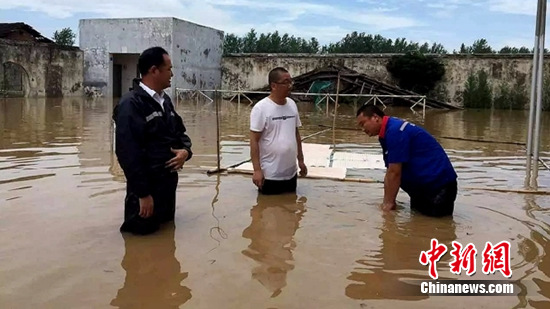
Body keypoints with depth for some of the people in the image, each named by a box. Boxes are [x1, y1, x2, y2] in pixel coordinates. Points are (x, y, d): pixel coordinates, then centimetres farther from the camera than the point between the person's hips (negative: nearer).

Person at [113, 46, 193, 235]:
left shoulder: (165, 100, 10)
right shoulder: (131, 104, -18)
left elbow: (180, 131, 19)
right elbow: (128, 153, -22)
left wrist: (185, 150, -5)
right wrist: (143, 193, -22)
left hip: (169, 182, 8)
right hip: (146, 186, -8)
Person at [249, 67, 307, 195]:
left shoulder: (292, 104, 6)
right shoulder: (261, 108, -14)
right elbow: (254, 140, -15)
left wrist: (301, 160, 16)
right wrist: (257, 170, -18)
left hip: (291, 172, 6)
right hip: (270, 174, -6)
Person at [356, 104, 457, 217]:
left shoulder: (395, 131, -21)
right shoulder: (387, 134, 9)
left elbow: (395, 172, -20)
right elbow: (389, 173, 9)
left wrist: (389, 202, -12)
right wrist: (386, 203, 6)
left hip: (439, 184, -10)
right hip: (422, 185, 10)